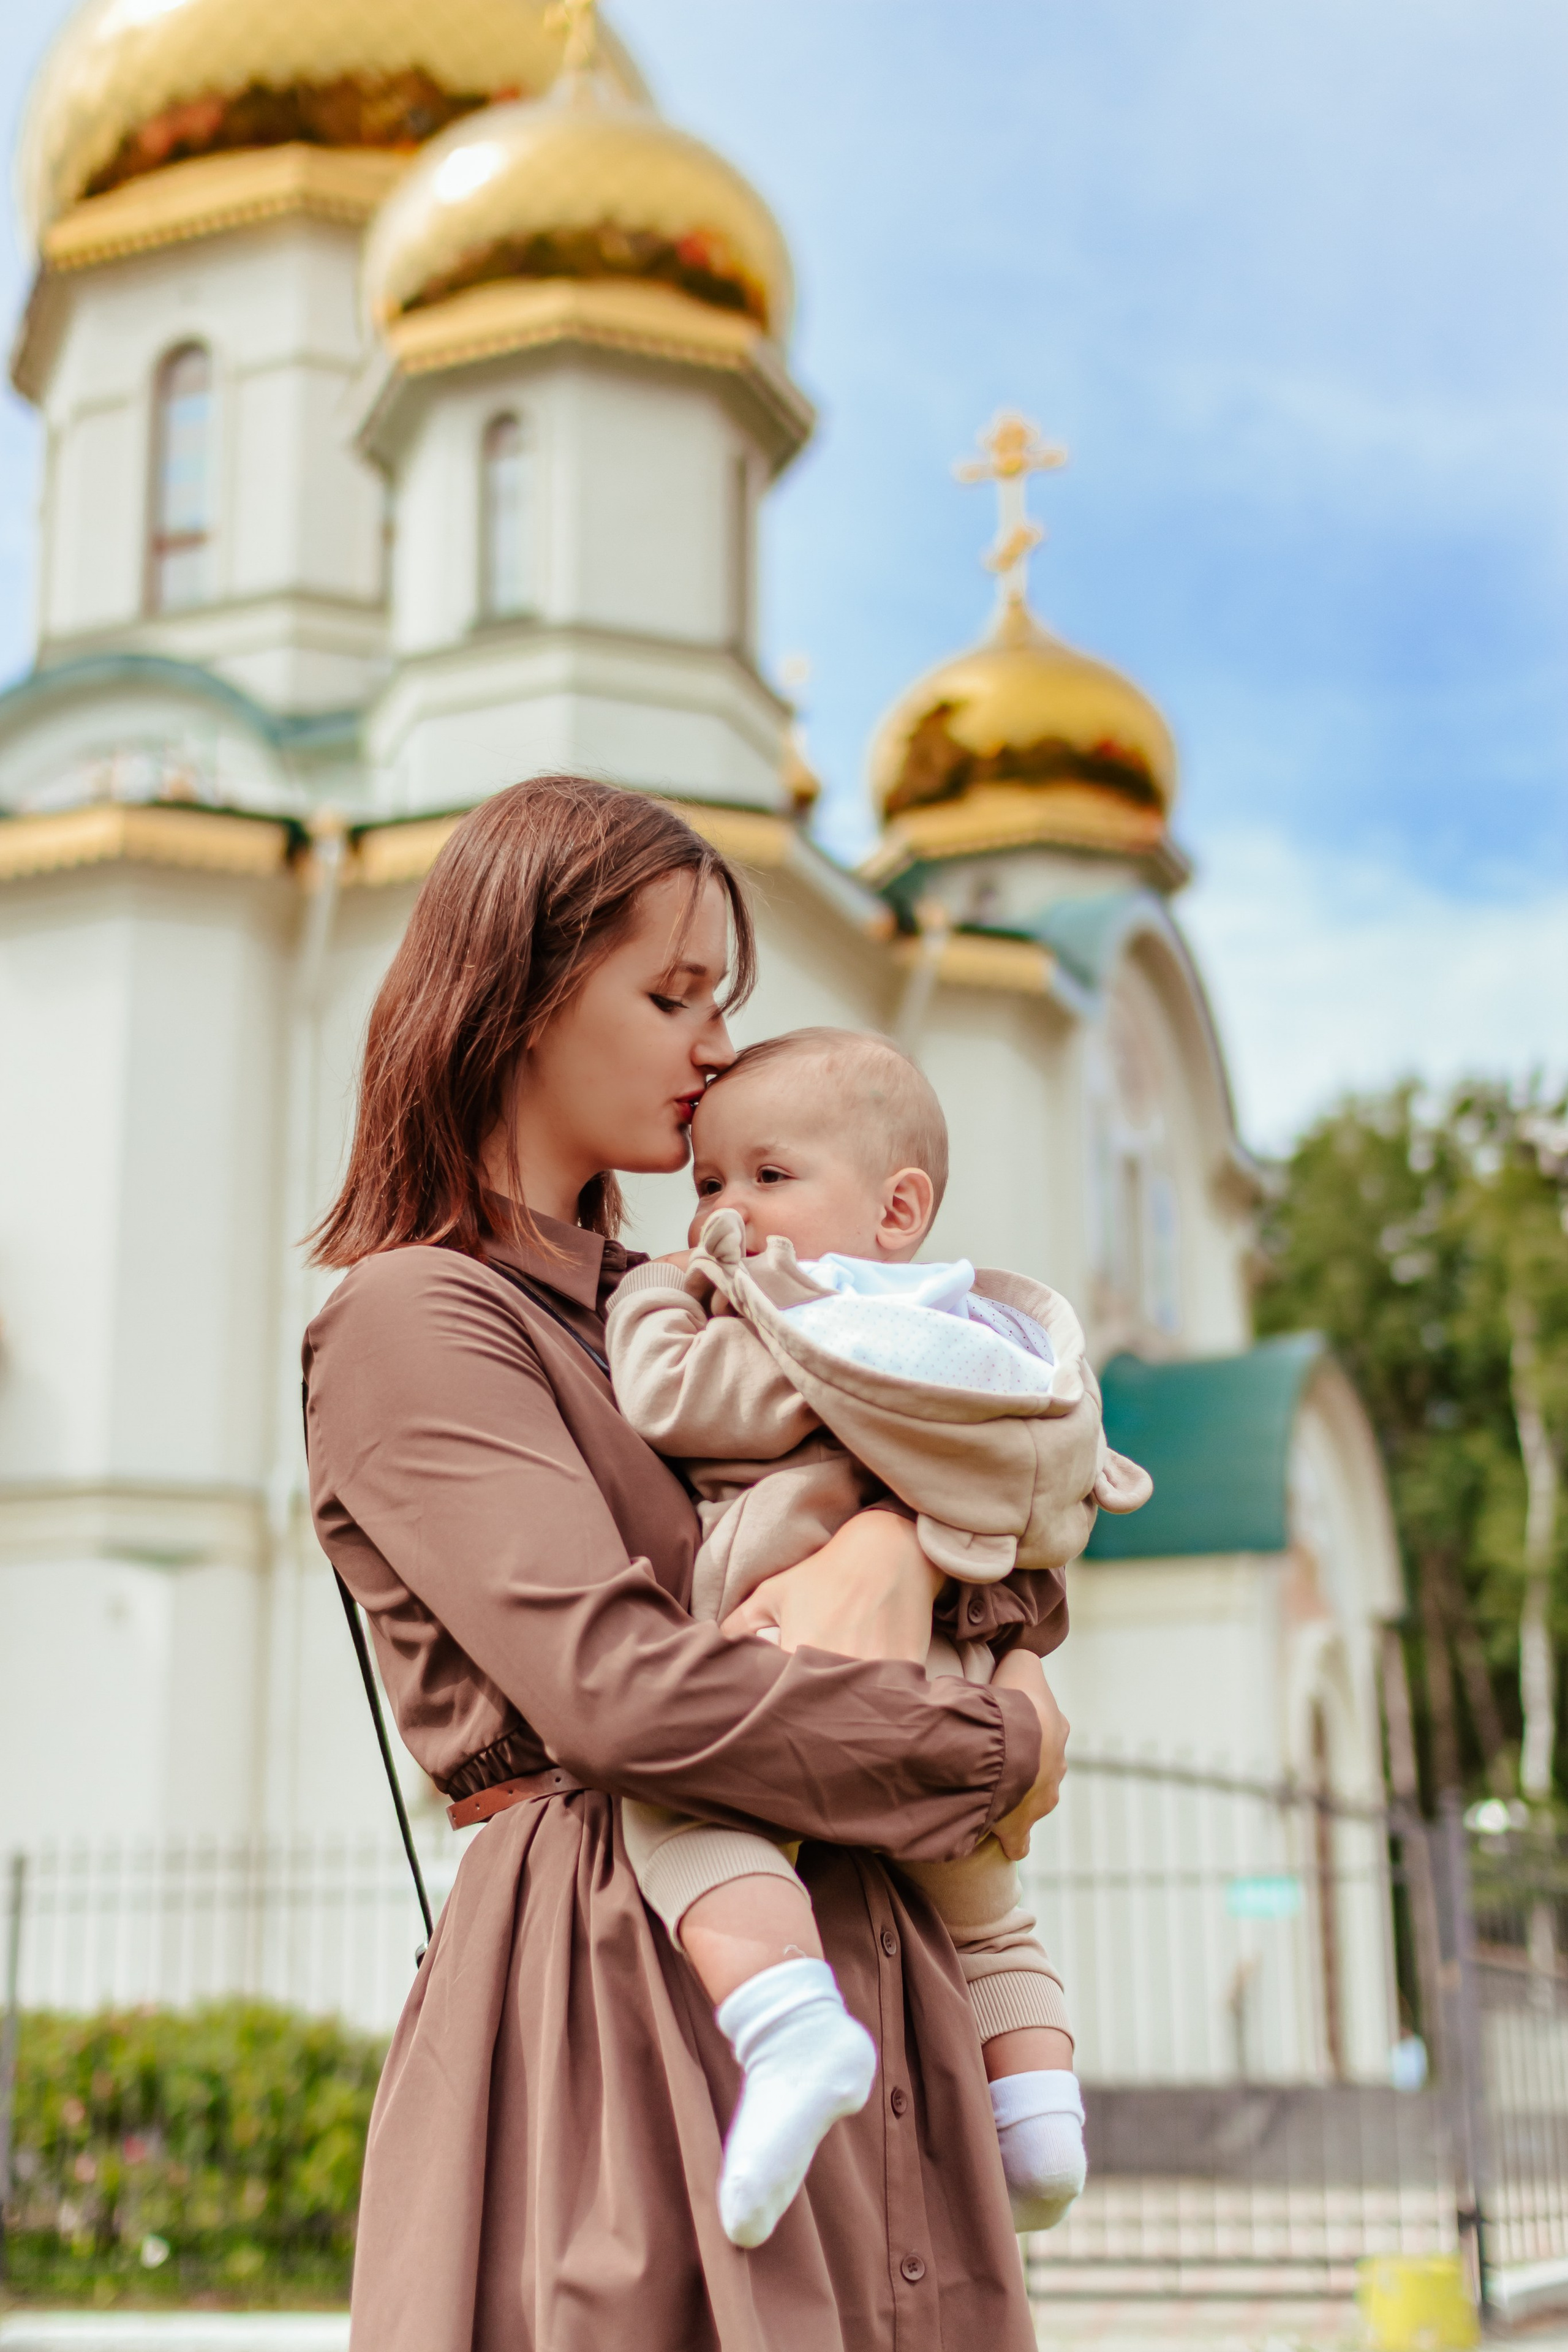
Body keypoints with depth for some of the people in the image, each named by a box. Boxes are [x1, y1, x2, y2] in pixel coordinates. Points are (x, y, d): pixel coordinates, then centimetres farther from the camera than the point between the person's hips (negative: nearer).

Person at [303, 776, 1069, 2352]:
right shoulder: (414, 1319, -5)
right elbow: (613, 1688, -18)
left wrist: (897, 1528, -6)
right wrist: (1001, 1752, -8)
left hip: (851, 1969, 7)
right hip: (619, 1972, -7)